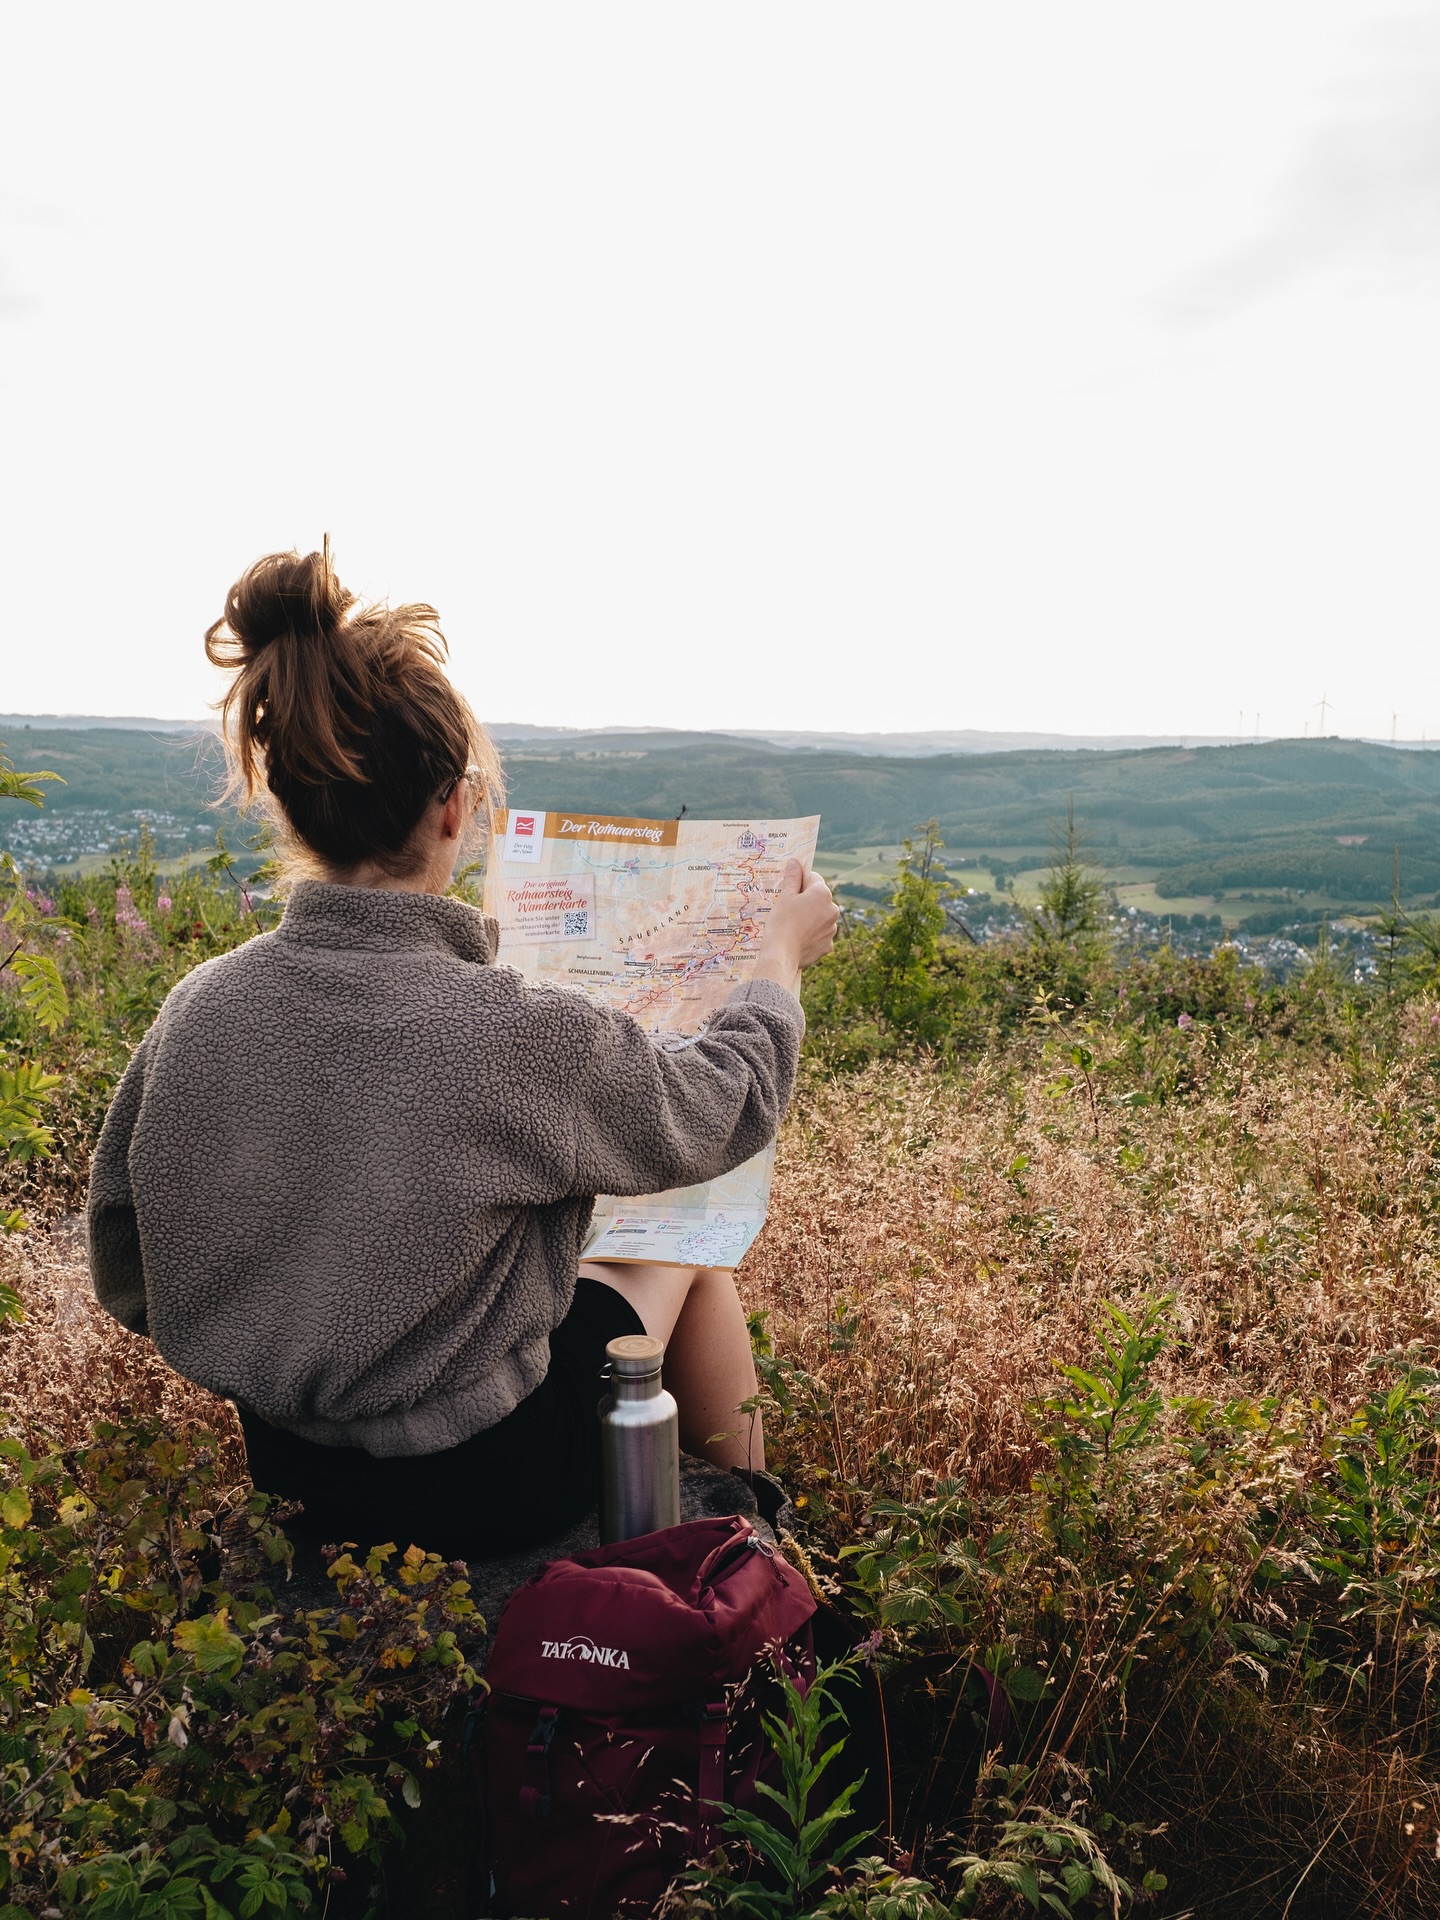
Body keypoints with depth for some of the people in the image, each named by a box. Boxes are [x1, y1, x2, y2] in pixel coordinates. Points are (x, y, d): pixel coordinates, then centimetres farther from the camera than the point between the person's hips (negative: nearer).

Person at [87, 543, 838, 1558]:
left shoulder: (195, 1011, -14)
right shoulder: (523, 1035, -31)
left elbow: (127, 1278, 0)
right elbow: (730, 1108, -10)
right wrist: (784, 951, 7)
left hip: (290, 1473, 6)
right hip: (478, 1490, -5)